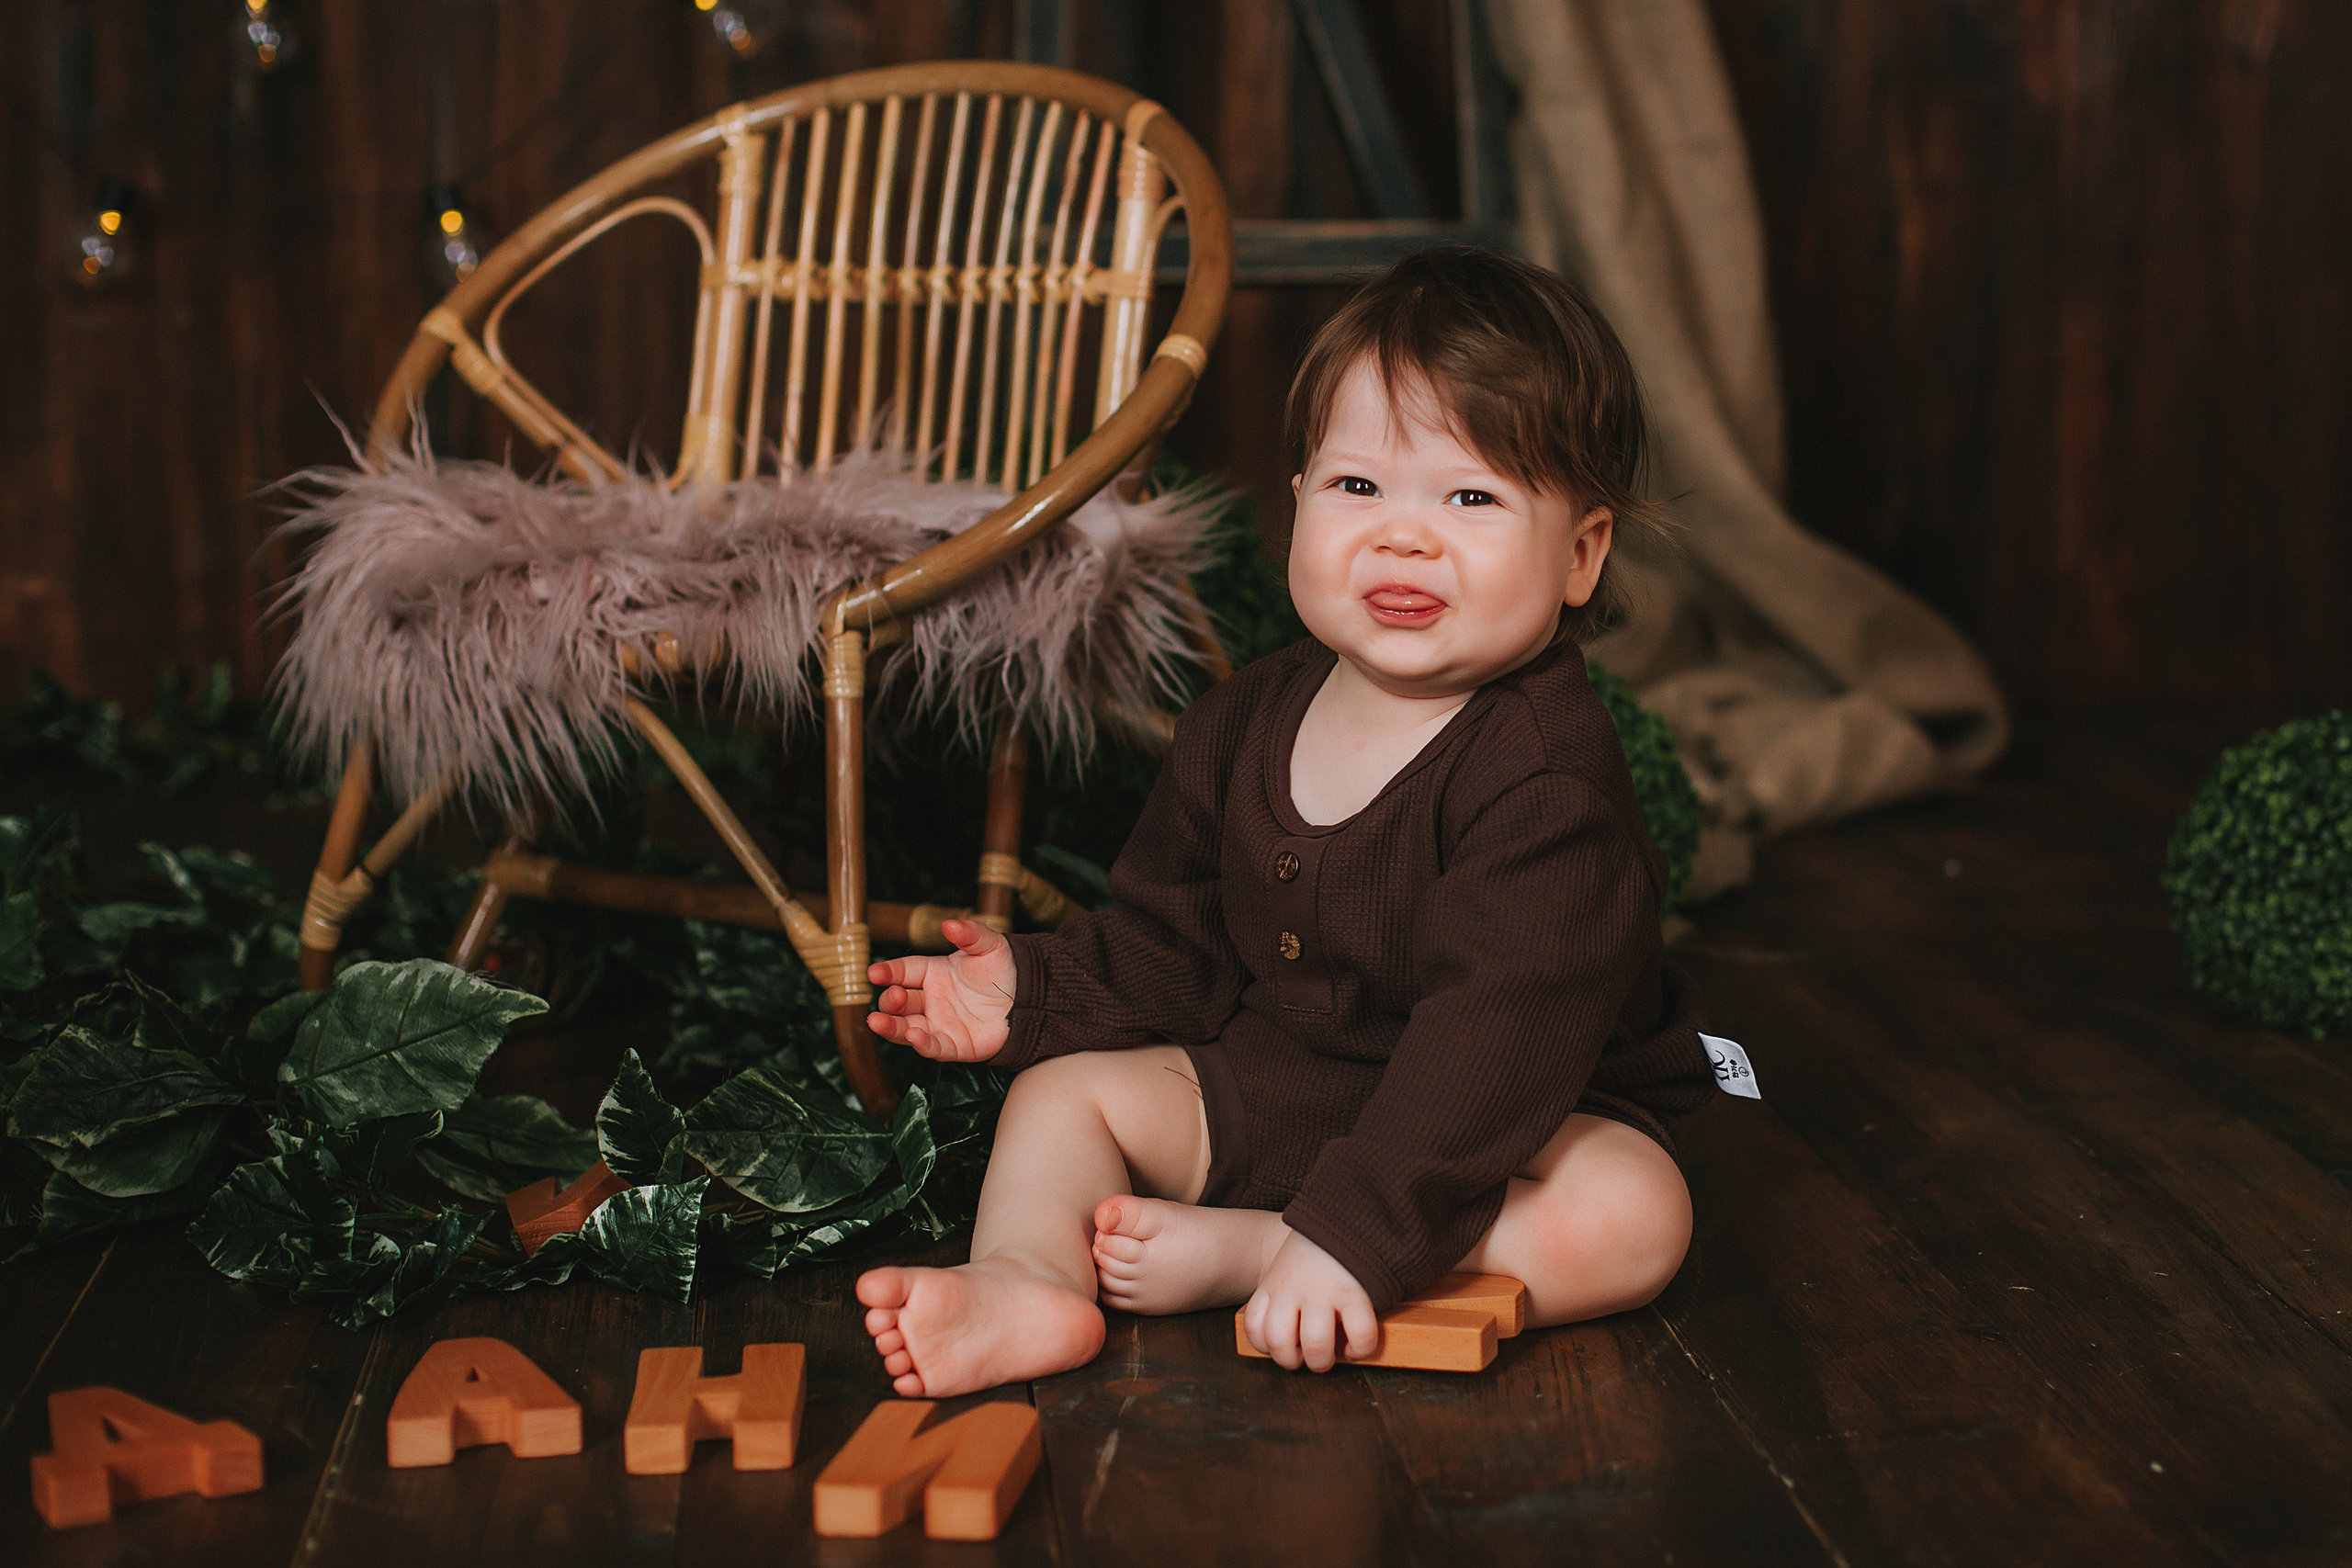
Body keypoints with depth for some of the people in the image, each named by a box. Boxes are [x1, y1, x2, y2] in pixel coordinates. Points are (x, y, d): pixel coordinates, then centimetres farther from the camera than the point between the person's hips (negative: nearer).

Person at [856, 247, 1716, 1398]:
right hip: (1262, 1086, 6)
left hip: (1527, 1121, -5)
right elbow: (1170, 945, 10)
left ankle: (1234, 1250, -31)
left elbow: (1497, 1032, -35)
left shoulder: (1547, 773, -26)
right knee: (1065, 1084, -5)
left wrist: (1350, 1236, -41)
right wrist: (1035, 989, -6)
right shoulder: (1246, 722, -2)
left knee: (1629, 1218, -33)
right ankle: (1024, 1279, -31)